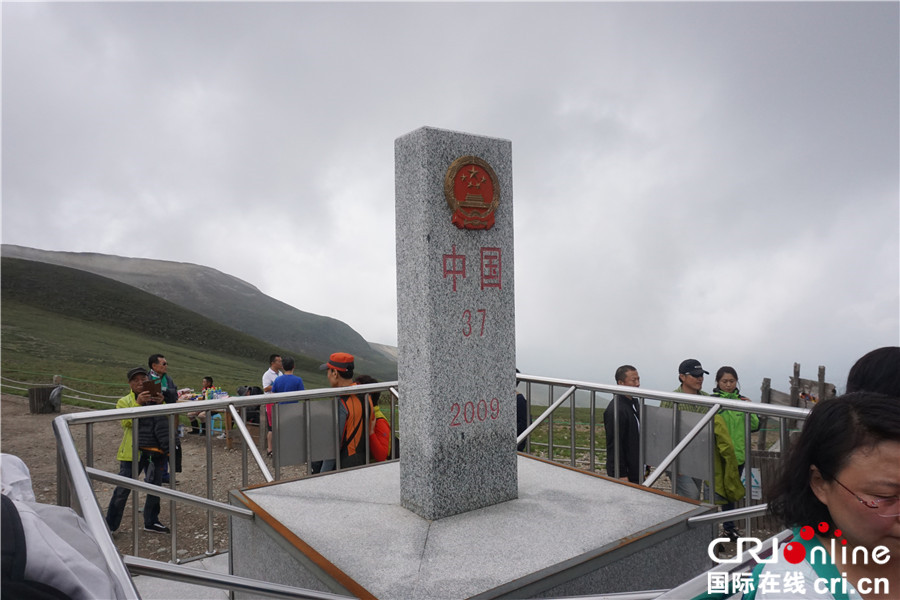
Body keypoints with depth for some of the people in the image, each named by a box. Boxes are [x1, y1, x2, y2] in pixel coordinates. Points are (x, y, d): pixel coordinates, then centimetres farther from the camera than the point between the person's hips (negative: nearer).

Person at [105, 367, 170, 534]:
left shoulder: (156, 398, 9)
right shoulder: (124, 401, 3)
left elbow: (168, 419, -4)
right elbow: (126, 422, -15)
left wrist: (161, 404, -22)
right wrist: (138, 403, -27)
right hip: (132, 451, -3)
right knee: (122, 490, 0)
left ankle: (151, 522, 28)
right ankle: (109, 525, 14)